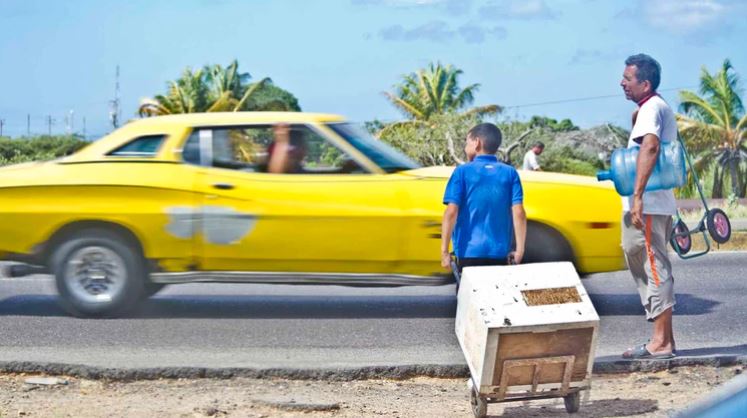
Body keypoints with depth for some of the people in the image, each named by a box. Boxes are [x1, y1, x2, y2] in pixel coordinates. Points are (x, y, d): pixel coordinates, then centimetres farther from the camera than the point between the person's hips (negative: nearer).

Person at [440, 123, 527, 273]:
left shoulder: (463, 172, -1)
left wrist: (444, 250, -7)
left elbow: (451, 212, -9)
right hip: (500, 254, 2)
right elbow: (519, 213, -4)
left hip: (469, 252, -2)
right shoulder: (510, 173, 4)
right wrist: (520, 250, -1)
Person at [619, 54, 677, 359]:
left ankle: (661, 342, -8)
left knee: (653, 269, -9)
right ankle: (663, 338, 19)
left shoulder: (651, 108, -12)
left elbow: (649, 146, -29)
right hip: (656, 204, 11)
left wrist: (637, 196, -35)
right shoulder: (662, 108, 21)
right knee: (654, 268, 14)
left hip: (647, 205, -11)